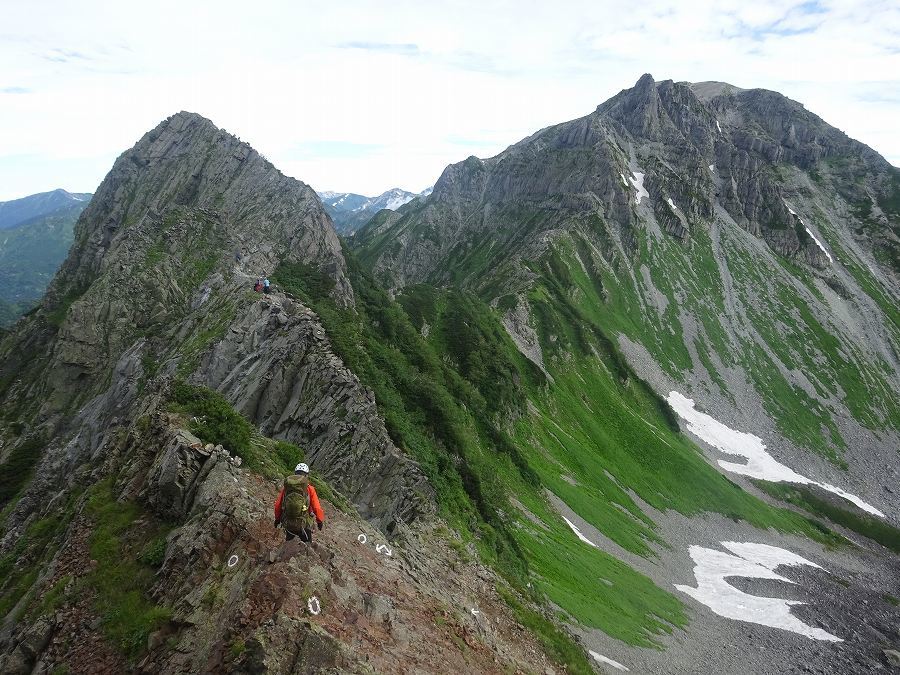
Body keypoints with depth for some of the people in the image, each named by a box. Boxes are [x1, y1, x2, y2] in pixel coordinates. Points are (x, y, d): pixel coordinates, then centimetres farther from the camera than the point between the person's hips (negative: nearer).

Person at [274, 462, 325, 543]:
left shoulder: (286, 487, 1)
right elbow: (317, 508, -8)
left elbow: (277, 505, 5)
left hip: (287, 524, 3)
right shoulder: (309, 489, -7)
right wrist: (320, 521, 8)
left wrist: (277, 519, 22)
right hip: (304, 524, -3)